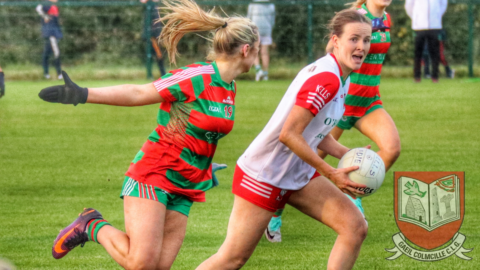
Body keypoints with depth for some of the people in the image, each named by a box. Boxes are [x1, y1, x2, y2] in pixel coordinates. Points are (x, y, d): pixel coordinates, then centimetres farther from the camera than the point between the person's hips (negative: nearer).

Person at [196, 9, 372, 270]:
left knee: (355, 227, -3)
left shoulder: (342, 78, 7)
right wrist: (331, 174, -21)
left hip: (297, 175, 9)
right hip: (264, 176, -9)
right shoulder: (326, 78, -23)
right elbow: (289, 135, -26)